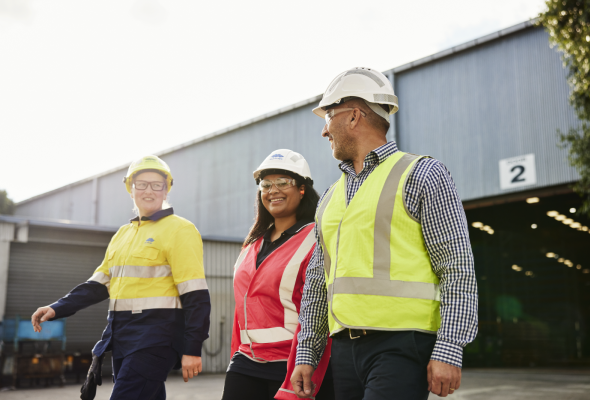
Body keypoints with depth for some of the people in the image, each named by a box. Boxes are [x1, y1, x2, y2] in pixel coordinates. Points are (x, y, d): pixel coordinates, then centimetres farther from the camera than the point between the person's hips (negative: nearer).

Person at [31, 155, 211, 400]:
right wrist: (57, 309, 7)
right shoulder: (122, 235, 17)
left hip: (156, 336, -7)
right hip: (122, 334, 7)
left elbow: (195, 295, -12)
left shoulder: (179, 230, -7)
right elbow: (99, 284, 19)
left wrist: (192, 349, -16)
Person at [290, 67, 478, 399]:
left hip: (402, 346, -6)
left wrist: (449, 351, -15)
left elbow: (458, 268, -8)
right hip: (345, 350, 7)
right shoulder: (331, 198, 18)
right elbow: (317, 284, 20)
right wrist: (306, 354, 16)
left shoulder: (422, 175, -1)